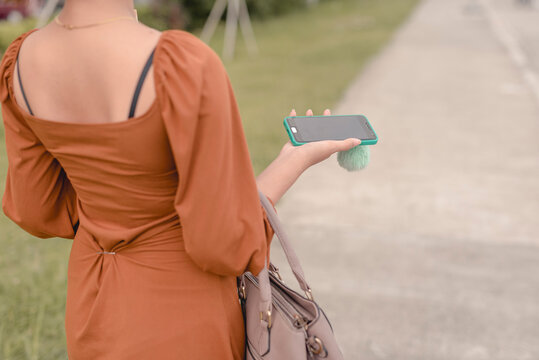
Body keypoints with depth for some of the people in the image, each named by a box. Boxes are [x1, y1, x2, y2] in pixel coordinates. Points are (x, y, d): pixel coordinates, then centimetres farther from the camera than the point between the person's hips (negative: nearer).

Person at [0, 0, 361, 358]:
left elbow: (39, 210, 0)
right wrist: (298, 159, -7)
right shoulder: (187, 66, -32)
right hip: (181, 314, -5)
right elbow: (223, 243, -24)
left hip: (91, 305, 6)